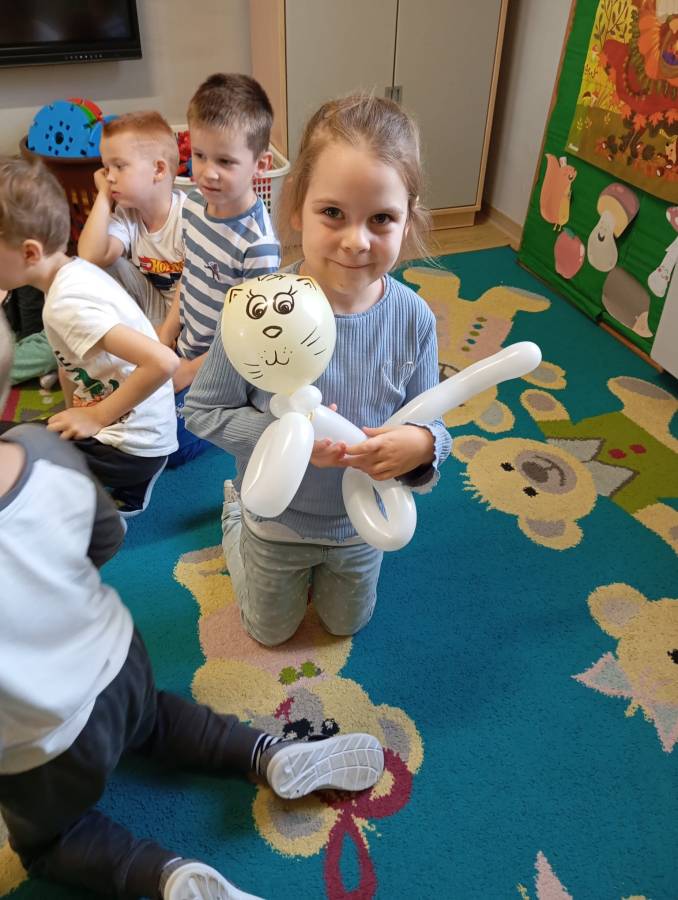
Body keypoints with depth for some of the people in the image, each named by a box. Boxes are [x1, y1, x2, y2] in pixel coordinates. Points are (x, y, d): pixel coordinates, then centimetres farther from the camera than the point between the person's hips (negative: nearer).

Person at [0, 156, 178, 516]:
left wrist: (96, 417, -22)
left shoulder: (67, 304, -25)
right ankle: (124, 487, 16)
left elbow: (163, 362, -35)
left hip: (130, 447, -9)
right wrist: (78, 414, -2)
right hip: (129, 428, 9)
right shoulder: (74, 271, 2)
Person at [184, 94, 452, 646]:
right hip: (277, 520, -2)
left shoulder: (414, 319, -23)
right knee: (273, 631, 30)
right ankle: (234, 508, 49)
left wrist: (422, 444, -35)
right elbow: (203, 410, -18)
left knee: (348, 624, 33)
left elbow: (429, 423, -11)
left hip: (361, 521, 2)